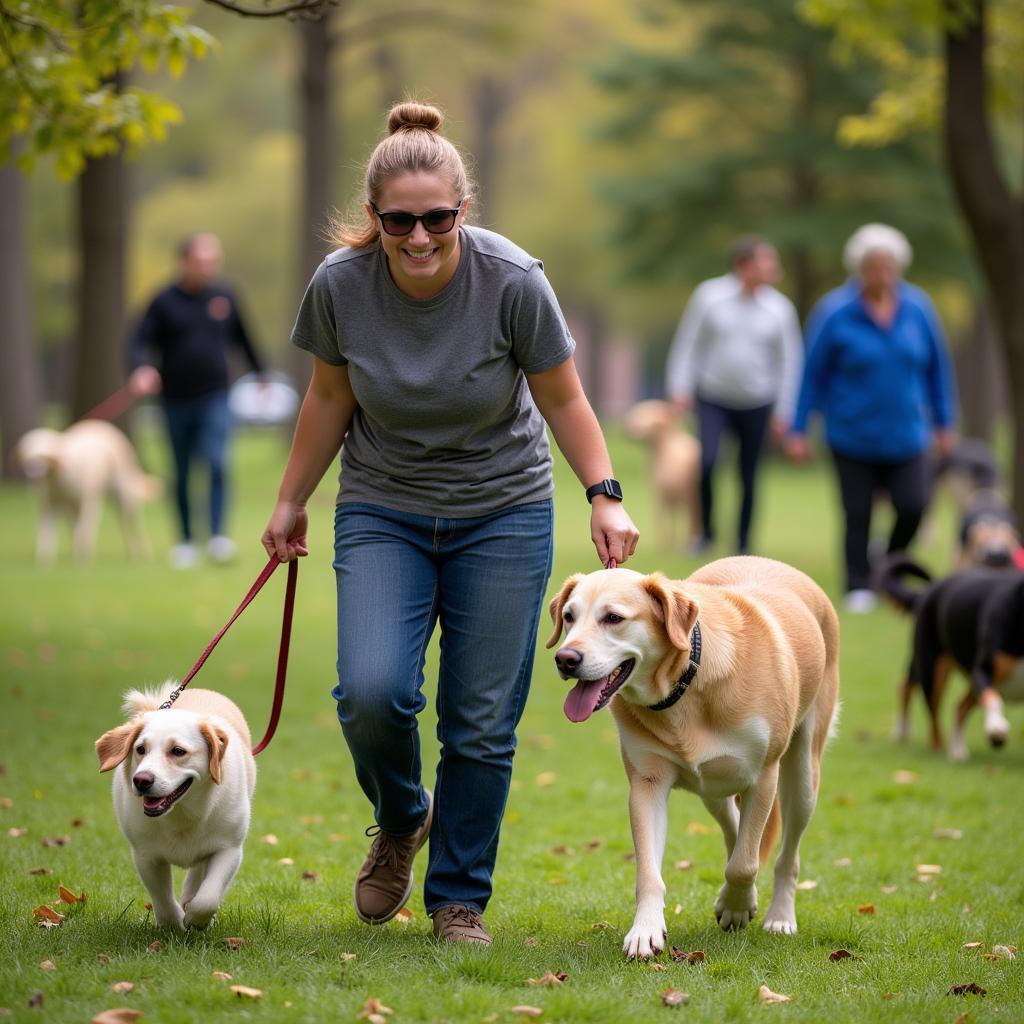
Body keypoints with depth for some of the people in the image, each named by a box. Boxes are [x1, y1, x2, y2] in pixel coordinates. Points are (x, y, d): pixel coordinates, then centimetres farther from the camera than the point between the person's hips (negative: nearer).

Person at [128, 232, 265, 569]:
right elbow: (142, 341, -7)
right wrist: (142, 368, -27)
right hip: (176, 401, 0)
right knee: (182, 475, 9)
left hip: (214, 398, 0)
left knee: (217, 463, -17)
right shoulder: (165, 302, -3)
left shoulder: (224, 297, 4)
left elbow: (243, 339, 18)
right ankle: (186, 541, 19)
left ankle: (217, 537, -18)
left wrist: (260, 373, 26)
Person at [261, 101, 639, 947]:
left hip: (503, 516, -1)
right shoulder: (341, 284, -14)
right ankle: (400, 820, 14)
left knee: (482, 724, -2)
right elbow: (330, 397, 4)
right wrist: (291, 501, 12)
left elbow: (562, 400, -7)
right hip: (382, 512, 1)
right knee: (371, 692, -18)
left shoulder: (512, 282, -19)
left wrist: (605, 495, -17)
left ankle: (460, 899, 16)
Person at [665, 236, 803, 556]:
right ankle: (706, 531, 0)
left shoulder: (780, 308, -3)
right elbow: (688, 343, 0)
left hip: (757, 405, 1)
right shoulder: (709, 295, -6)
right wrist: (680, 388, -4)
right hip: (713, 400, -1)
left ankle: (743, 545, 18)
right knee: (707, 461, -19)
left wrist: (783, 410, 1)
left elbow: (790, 361, 3)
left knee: (748, 477, 5)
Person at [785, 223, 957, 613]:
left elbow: (937, 367, 10)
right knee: (857, 516, 2)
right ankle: (859, 588, 15)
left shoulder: (917, 308, 0)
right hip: (852, 438, -2)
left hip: (906, 435, 2)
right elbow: (813, 373, -3)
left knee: (913, 506, -9)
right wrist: (799, 431, -3)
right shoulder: (835, 313, -9)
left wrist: (943, 423, 13)